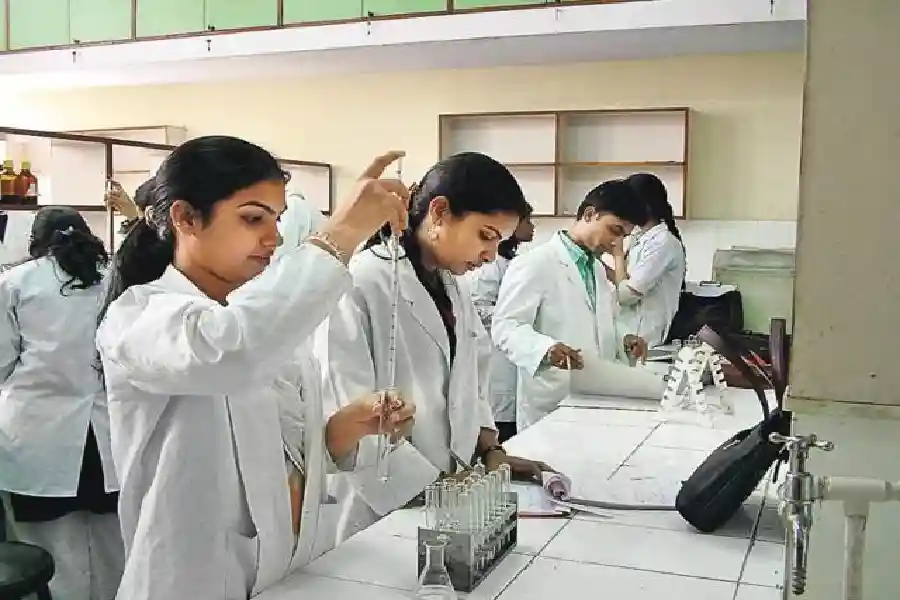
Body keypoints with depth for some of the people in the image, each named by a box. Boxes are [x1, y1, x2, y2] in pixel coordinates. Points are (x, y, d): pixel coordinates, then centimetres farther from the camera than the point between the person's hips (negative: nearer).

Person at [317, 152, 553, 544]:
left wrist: (490, 450, 1)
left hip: (451, 494, 7)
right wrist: (435, 489, -20)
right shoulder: (358, 287, -18)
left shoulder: (454, 288, 7)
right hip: (381, 511, -7)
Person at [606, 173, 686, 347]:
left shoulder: (664, 243, -18)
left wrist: (618, 254, -9)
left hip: (645, 338, -8)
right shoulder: (640, 238, 9)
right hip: (630, 329, 8)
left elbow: (626, 294, -21)